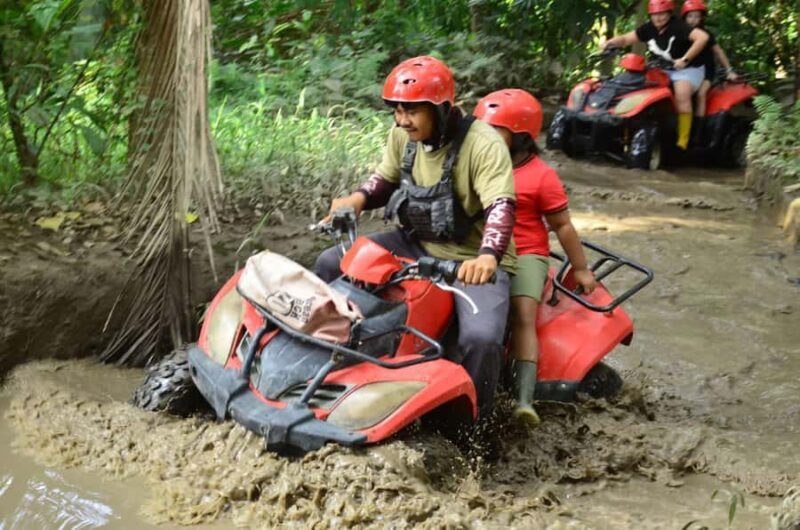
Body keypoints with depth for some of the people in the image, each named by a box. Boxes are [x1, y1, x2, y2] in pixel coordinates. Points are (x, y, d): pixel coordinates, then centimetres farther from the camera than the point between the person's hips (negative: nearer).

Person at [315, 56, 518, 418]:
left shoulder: (483, 144, -24)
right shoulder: (402, 135, -2)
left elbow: (501, 207, -35)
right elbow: (387, 179, 13)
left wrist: (488, 257, -54)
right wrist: (358, 198, -10)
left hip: (473, 260, -7)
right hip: (417, 244, 7)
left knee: (481, 338, -32)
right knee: (331, 265, 0)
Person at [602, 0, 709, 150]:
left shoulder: (678, 27, -18)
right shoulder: (649, 29, 1)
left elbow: (703, 37, -31)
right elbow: (626, 39, 8)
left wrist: (685, 59, -36)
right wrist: (609, 43, -12)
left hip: (687, 70, -7)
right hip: (663, 71, 7)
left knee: (681, 95, -34)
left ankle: (682, 142, -33)